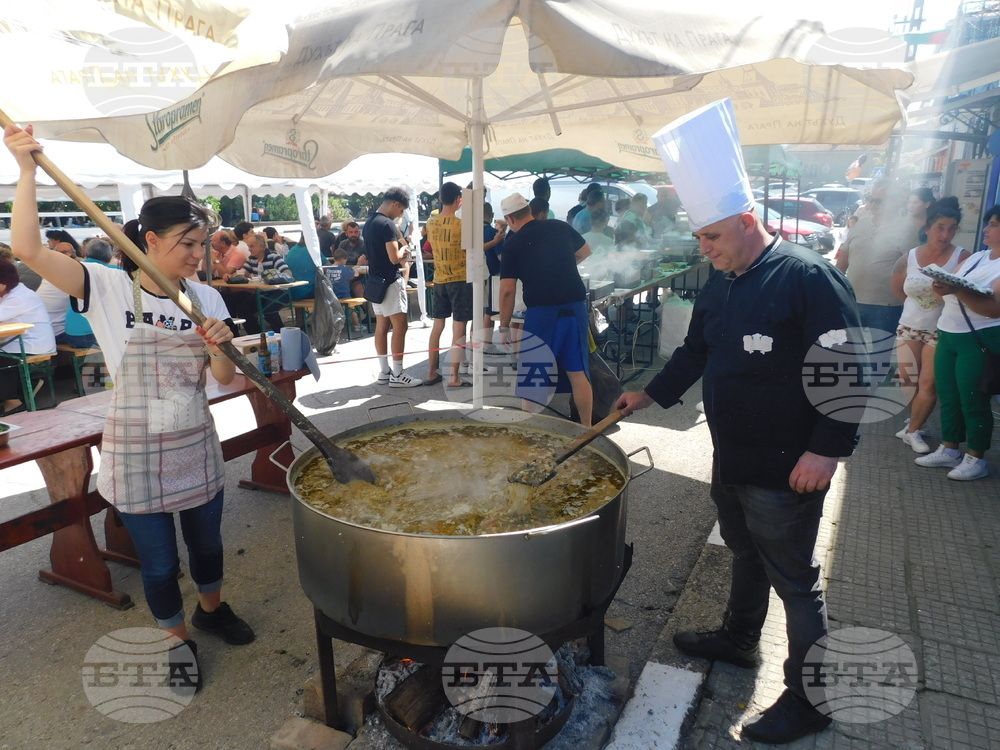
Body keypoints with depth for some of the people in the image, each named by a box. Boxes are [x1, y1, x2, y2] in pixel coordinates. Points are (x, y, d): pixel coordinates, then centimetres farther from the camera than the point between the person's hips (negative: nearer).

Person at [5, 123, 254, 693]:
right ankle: (177, 639, 37)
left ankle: (212, 607, 49)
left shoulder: (206, 298, 0)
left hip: (197, 444, 3)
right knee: (160, 562, 11)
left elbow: (225, 378, -1)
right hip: (137, 452, -3)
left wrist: (222, 346, -21)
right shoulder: (107, 288, -10)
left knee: (207, 541, 20)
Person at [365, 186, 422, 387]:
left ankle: (384, 372, 16)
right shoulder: (387, 224, -17)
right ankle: (397, 375, -3)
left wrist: (400, 258, 13)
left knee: (382, 327, 11)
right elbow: (394, 257, -21)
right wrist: (403, 250, -1)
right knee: (400, 327, -5)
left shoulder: (369, 223, 13)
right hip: (390, 282, -10)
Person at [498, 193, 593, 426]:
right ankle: (586, 427, 20)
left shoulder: (513, 244, 0)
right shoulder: (561, 228, 10)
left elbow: (507, 291, -4)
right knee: (578, 372, 12)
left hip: (541, 311, -4)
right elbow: (585, 252, 29)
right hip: (575, 306, 4)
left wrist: (504, 328, 5)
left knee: (531, 376, 9)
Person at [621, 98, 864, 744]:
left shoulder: (808, 277, -19)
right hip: (731, 458, 8)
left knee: (794, 580, 5)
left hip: (786, 470, -8)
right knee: (744, 553, 25)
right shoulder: (721, 284, 7)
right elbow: (696, 350, 17)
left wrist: (827, 448, -23)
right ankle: (739, 639, 46)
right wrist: (651, 395, 12)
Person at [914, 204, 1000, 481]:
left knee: (973, 400, 1)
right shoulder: (974, 257, 12)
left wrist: (957, 290, -32)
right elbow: (948, 292, 9)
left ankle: (976, 459, 14)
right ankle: (948, 450, 25)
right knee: (947, 396, 12)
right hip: (948, 335, 7)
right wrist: (941, 286, -14)